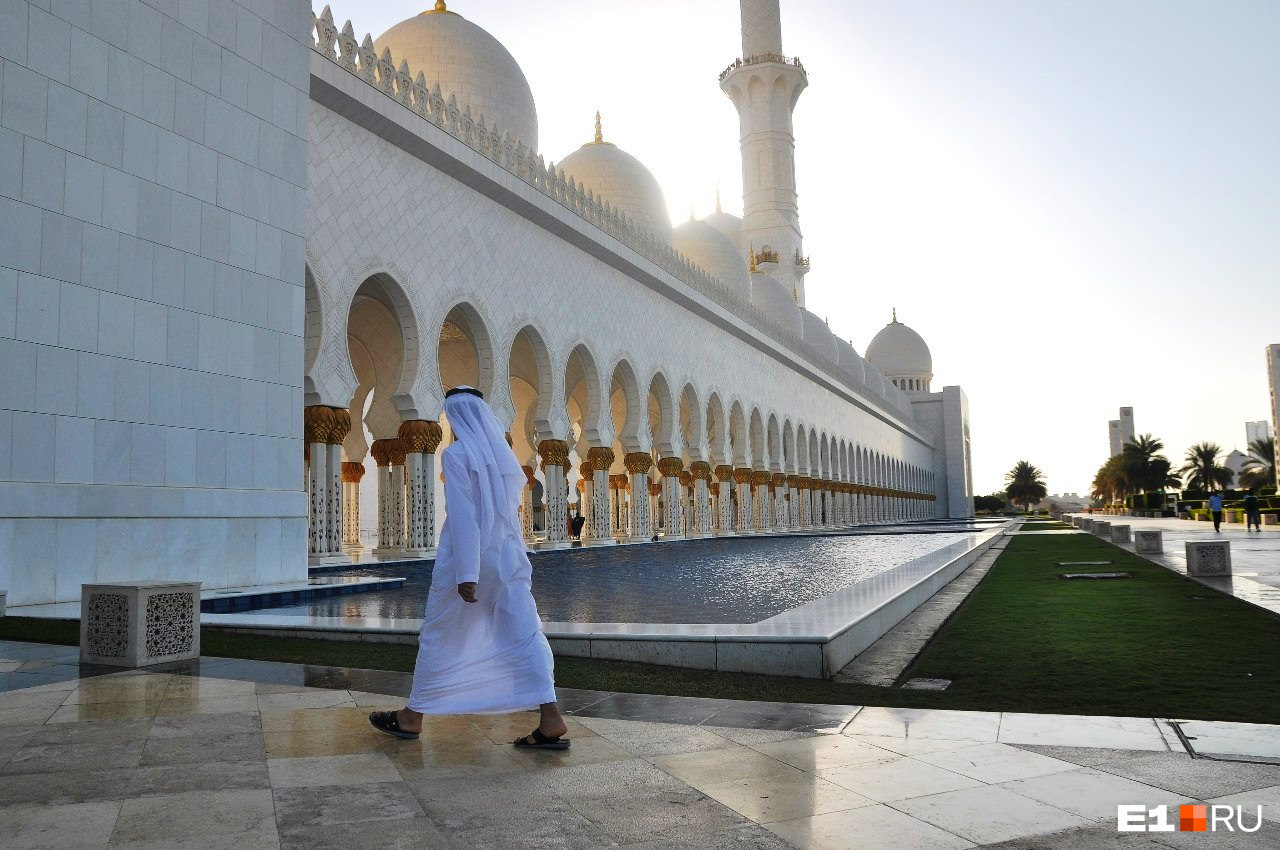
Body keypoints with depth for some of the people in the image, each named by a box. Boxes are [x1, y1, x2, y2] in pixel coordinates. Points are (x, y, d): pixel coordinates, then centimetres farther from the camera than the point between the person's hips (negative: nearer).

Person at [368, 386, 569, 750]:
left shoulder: (456, 454, -9)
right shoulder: (506, 454, 10)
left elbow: (462, 516, -17)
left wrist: (466, 573, -19)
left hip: (466, 559, -5)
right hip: (509, 557, 5)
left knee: (438, 637, 10)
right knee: (525, 636, -1)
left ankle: (413, 716, 24)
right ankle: (551, 720, -9)